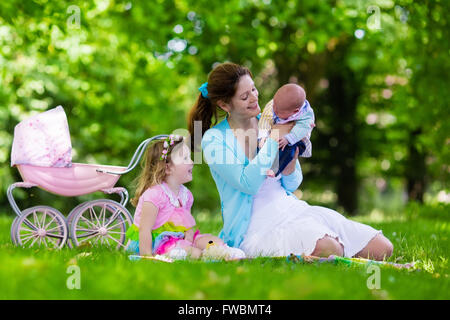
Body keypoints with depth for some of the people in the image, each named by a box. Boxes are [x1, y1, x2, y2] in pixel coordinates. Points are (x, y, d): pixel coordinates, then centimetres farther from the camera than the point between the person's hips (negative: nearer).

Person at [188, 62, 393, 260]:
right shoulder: (213, 140, -6)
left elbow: (291, 185, 12)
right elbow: (248, 183, -21)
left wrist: (291, 158, -11)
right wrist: (275, 137, -16)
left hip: (294, 209, 6)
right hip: (256, 227, -6)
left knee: (382, 249, -8)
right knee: (328, 249, -35)